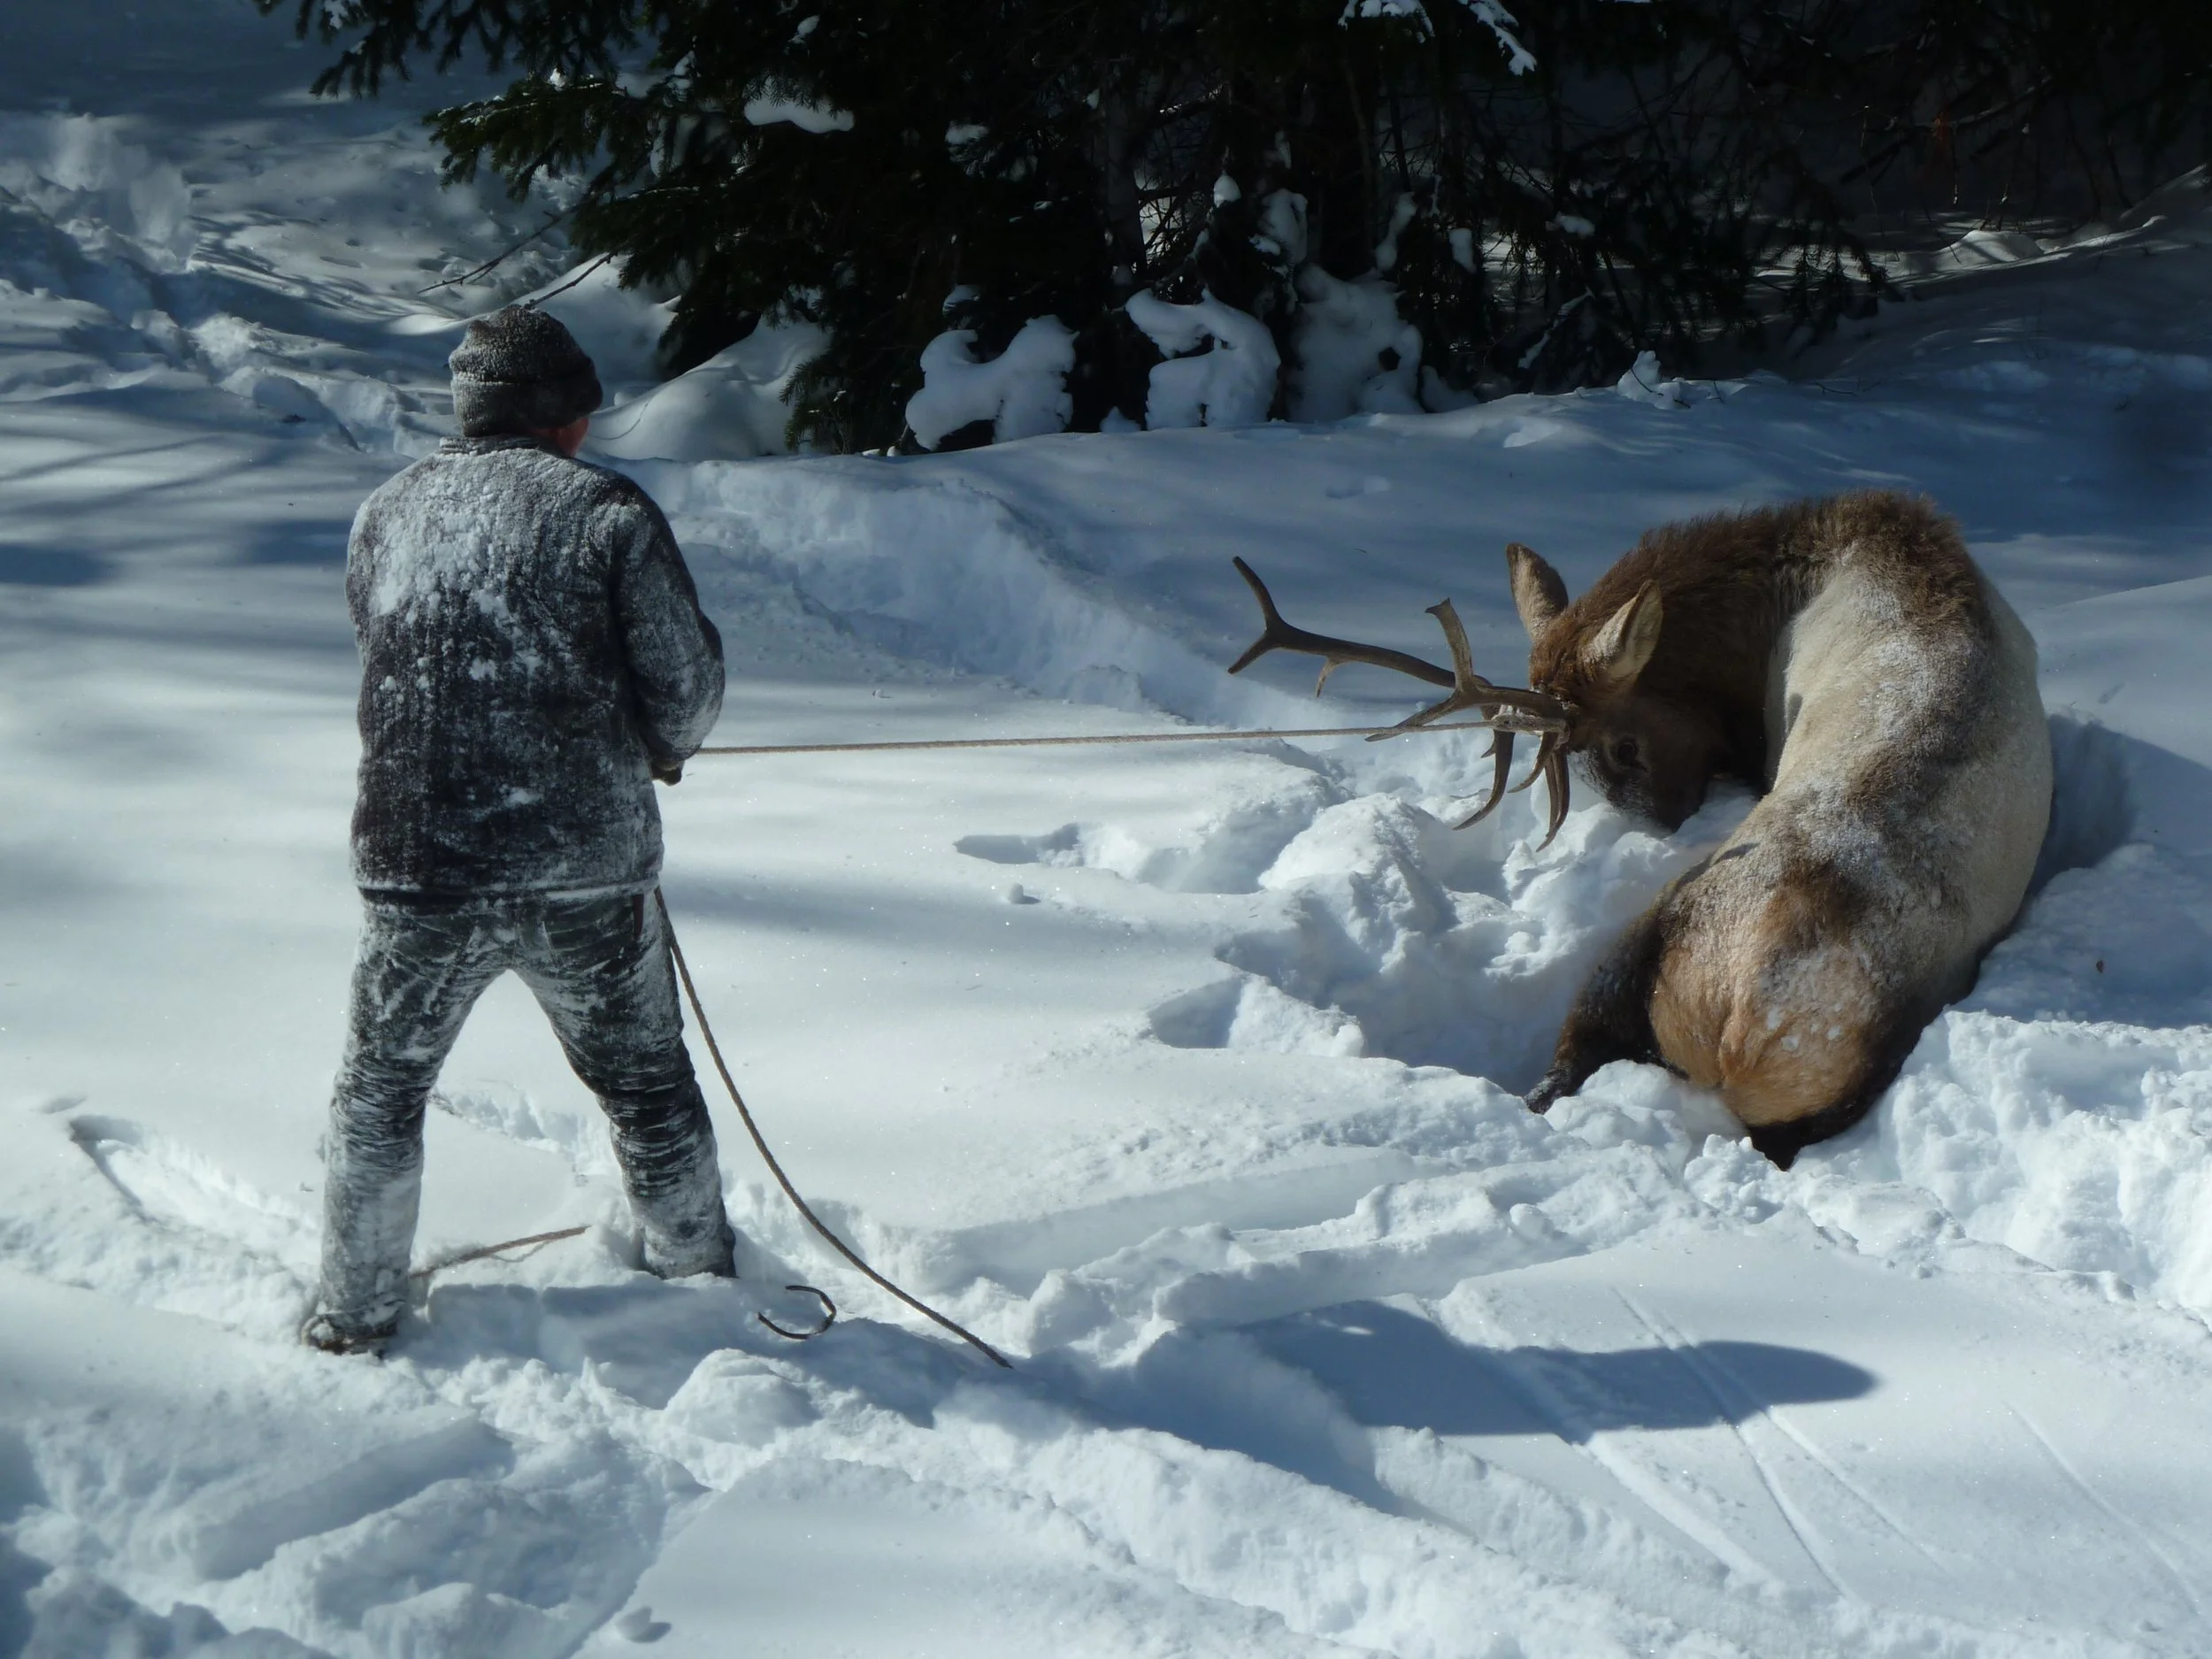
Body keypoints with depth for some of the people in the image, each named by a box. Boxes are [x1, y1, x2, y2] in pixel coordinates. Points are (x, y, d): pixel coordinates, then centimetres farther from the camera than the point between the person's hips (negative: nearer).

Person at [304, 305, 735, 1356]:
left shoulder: (385, 516, 4)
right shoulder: (607, 512, -6)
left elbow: (388, 665, 14)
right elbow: (686, 686, -6)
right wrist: (659, 751, 16)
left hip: (413, 865, 2)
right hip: (586, 873, -1)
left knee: (380, 1094, 18)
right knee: (647, 1088, 18)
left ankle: (355, 1320, 21)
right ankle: (700, 1282, 31)